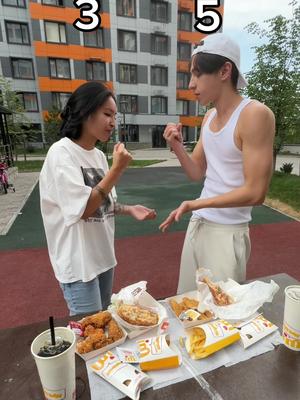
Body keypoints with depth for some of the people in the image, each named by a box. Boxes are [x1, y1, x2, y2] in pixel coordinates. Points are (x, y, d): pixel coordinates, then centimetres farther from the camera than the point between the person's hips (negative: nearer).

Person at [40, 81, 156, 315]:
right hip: (78, 261, -7)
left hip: (103, 255, 7)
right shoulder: (61, 153, -17)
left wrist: (130, 210, -4)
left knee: (104, 319, 24)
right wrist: (117, 169, -23)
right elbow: (83, 209, -23)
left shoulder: (99, 155, 5)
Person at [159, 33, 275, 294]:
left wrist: (196, 204, -17)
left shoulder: (255, 115, -15)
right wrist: (177, 146, -7)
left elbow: (255, 192, -18)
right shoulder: (209, 117, 8)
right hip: (197, 225, 7)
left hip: (228, 232, -6)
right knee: (188, 302, 16)